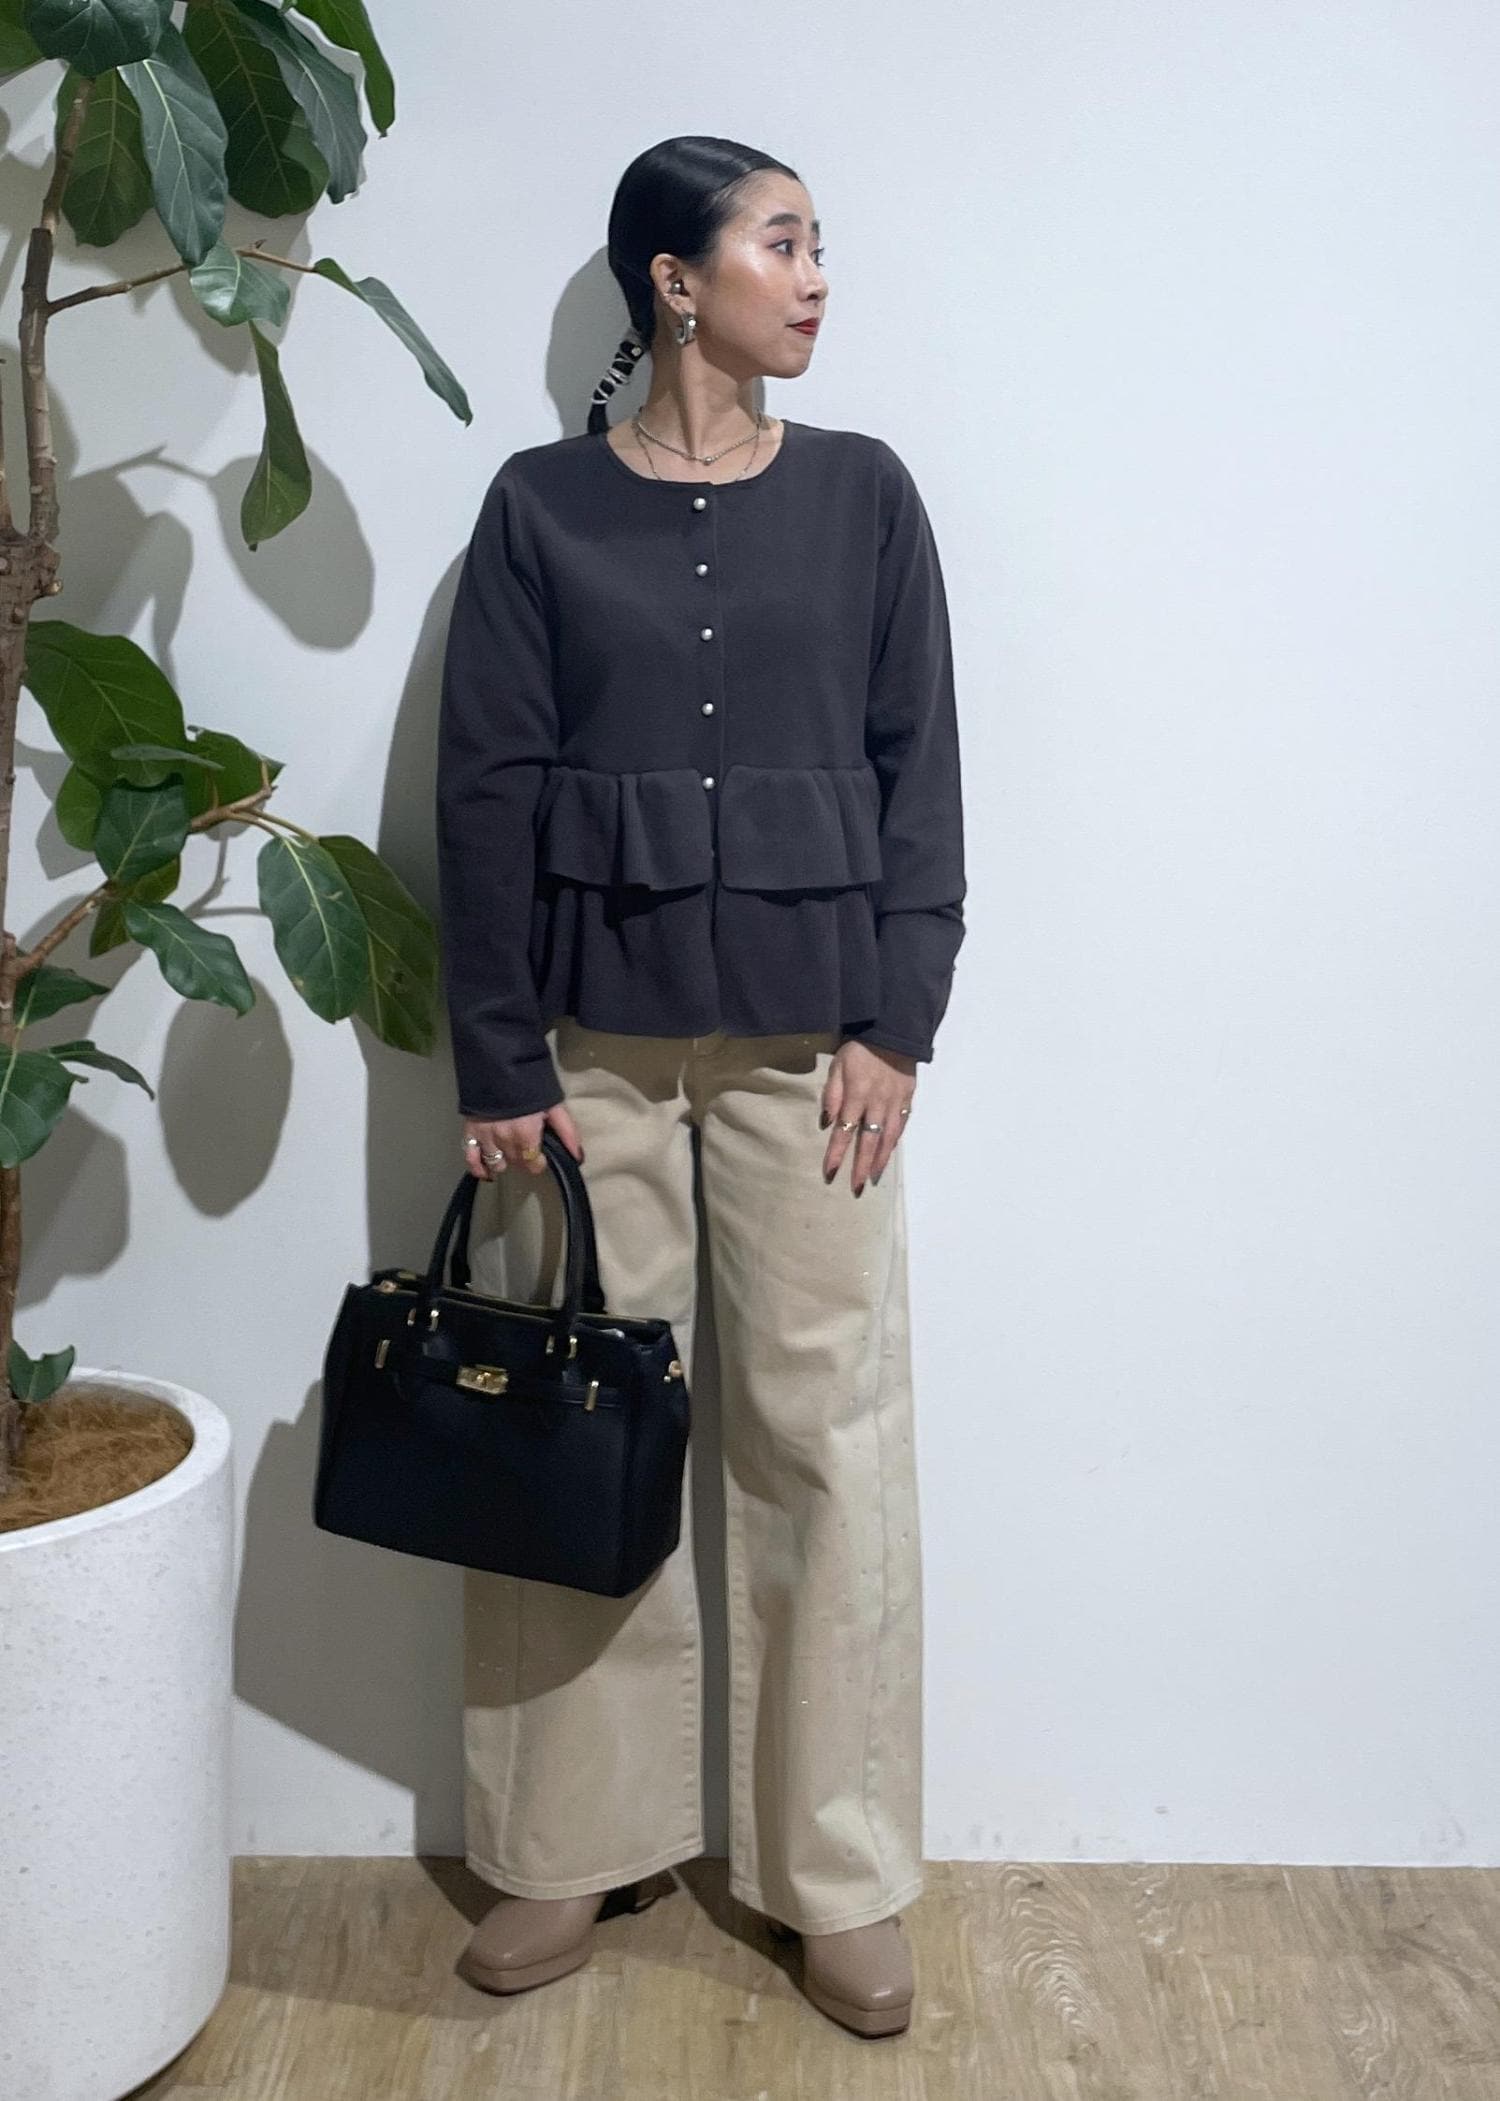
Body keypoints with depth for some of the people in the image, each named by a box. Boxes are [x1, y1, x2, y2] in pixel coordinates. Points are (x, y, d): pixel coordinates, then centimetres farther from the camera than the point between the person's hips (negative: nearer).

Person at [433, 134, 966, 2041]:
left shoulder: (861, 492, 7)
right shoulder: (539, 508, 4)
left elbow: (920, 769, 5)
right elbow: (486, 793, 1)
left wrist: (896, 1022, -3)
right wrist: (497, 1058, -5)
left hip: (809, 1032, 1)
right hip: (595, 1037, 0)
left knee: (829, 1438, 2)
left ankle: (840, 1874, 17)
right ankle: (586, 1841, 23)